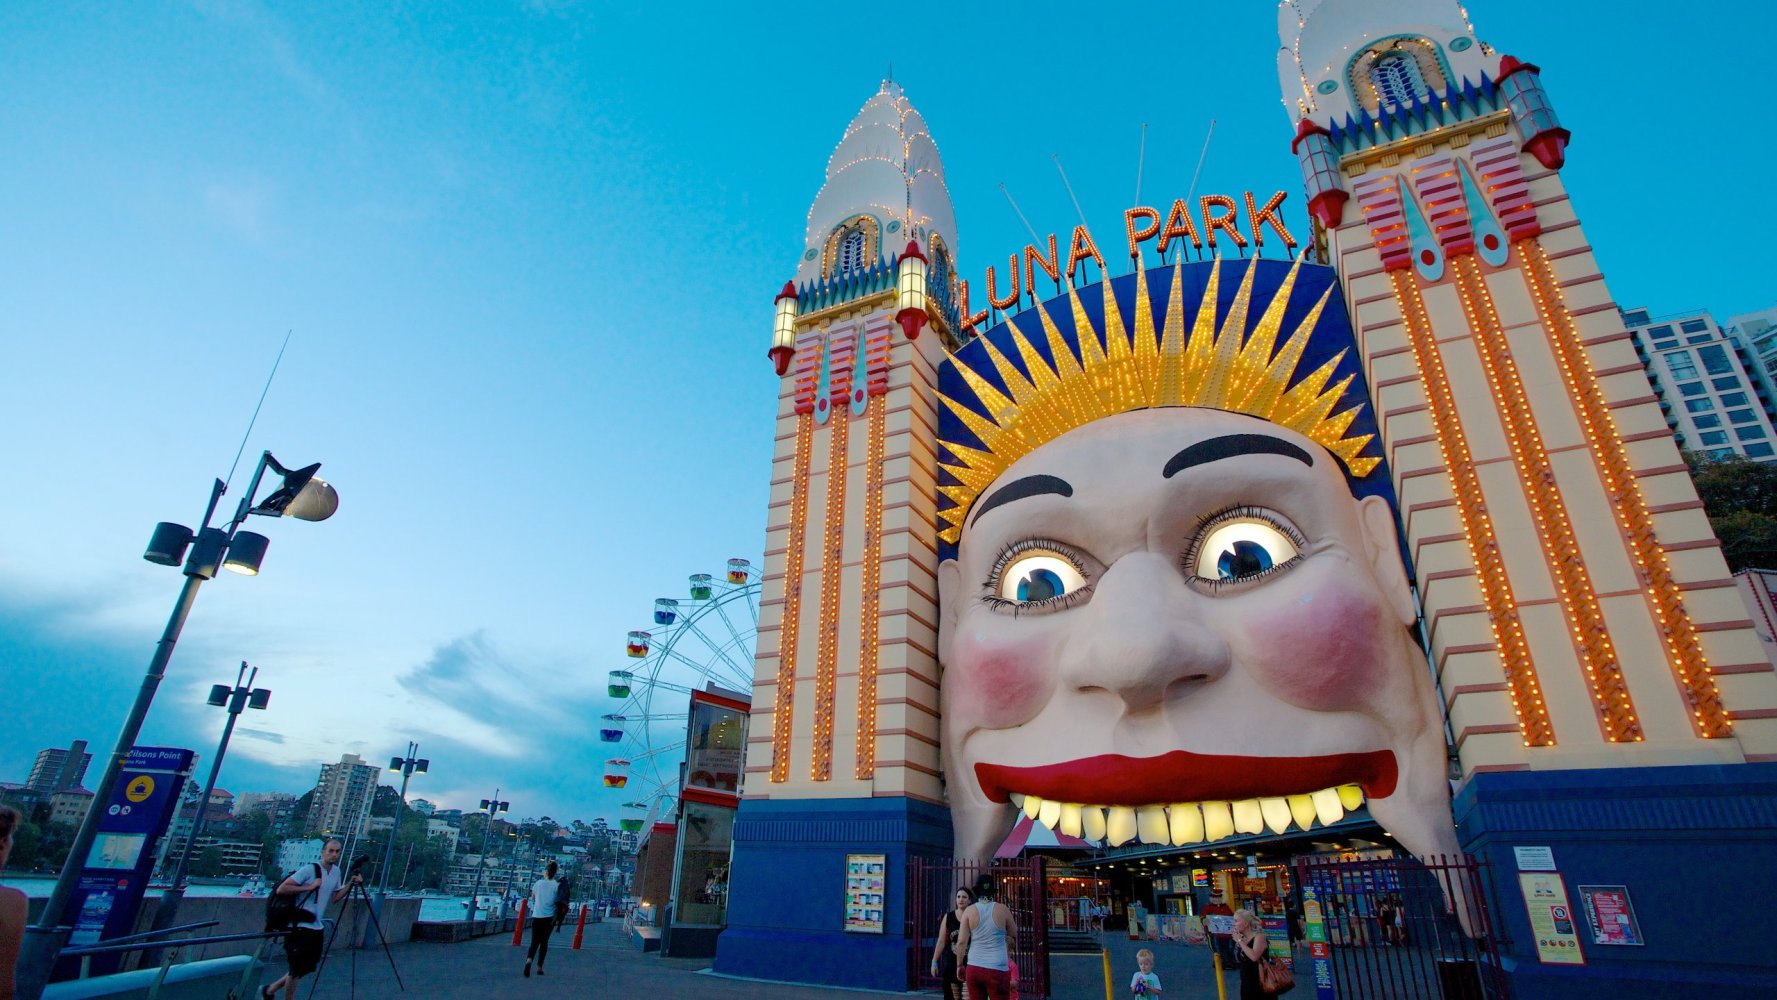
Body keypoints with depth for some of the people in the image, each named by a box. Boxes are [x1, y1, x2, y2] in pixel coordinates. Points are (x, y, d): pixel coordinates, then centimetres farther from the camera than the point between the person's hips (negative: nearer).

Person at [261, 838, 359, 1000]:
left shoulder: (337, 871, 6)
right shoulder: (309, 870, -17)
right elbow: (281, 889, -20)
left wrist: (351, 884, -1)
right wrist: (309, 887, -23)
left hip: (317, 928, 7)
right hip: (299, 927, -7)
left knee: (307, 968, 16)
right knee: (297, 970, 2)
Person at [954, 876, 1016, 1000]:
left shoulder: (969, 911, 0)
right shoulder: (1002, 910, -2)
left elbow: (961, 942, -2)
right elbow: (1014, 932, 15)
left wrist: (960, 965, 8)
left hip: (974, 968, 2)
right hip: (997, 970, -2)